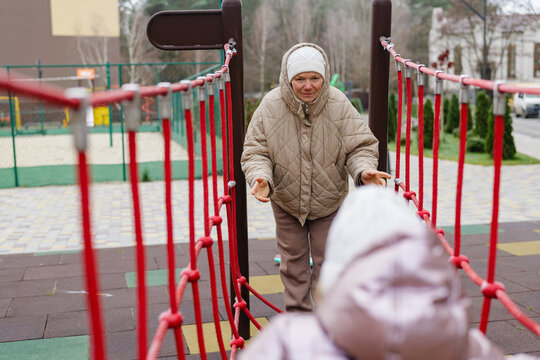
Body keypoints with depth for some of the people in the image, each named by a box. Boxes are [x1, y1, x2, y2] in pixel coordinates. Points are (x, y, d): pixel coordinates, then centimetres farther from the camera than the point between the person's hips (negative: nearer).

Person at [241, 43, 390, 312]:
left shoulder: (339, 105, -19)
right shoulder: (270, 106, -19)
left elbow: (360, 146, -14)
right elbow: (255, 151, -14)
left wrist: (364, 170, -36)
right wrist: (261, 178, -35)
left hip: (329, 202, -1)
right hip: (286, 202, 1)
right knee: (293, 261, 16)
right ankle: (297, 312, 35)